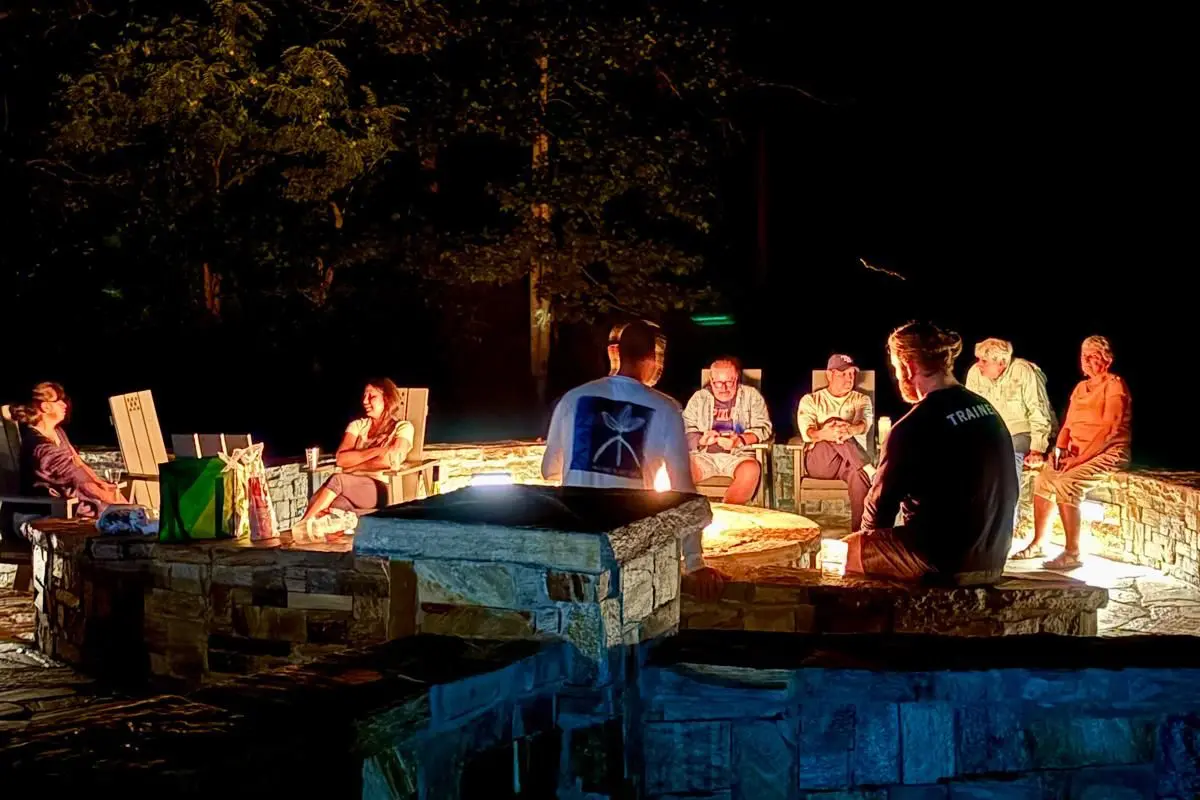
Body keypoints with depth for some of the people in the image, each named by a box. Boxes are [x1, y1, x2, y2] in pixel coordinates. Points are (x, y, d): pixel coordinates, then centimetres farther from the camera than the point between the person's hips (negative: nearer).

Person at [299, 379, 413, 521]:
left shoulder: (402, 427, 7)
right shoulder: (357, 425, 19)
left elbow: (391, 460, -11)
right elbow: (341, 459, 2)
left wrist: (353, 467, -3)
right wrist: (376, 451, -9)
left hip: (381, 490, -4)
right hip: (351, 487, 4)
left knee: (337, 479, -33)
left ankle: (302, 525, -32)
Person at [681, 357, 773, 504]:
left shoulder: (751, 395, 9)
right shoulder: (699, 398, 14)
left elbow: (763, 428, 1)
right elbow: (685, 429, 7)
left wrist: (740, 441, -17)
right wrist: (701, 440, -16)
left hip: (738, 455, -1)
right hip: (704, 455, 1)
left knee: (750, 471, -36)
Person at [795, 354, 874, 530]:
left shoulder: (862, 400, 17)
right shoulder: (810, 400, 13)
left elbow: (864, 424, -8)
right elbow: (807, 431, -8)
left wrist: (850, 430, -36)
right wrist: (823, 434, -36)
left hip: (852, 462, 1)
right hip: (818, 461, -1)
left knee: (858, 473, -39)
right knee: (834, 424, -31)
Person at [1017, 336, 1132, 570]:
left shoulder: (1115, 385, -10)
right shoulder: (1081, 388, 16)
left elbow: (1109, 430, -18)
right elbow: (1068, 425, 15)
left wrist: (1079, 459, -21)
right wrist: (1060, 450, -5)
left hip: (1108, 452, -8)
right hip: (1077, 452, 8)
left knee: (1066, 483, -28)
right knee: (1043, 480, -8)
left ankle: (1072, 553, -23)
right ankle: (1038, 544, 4)